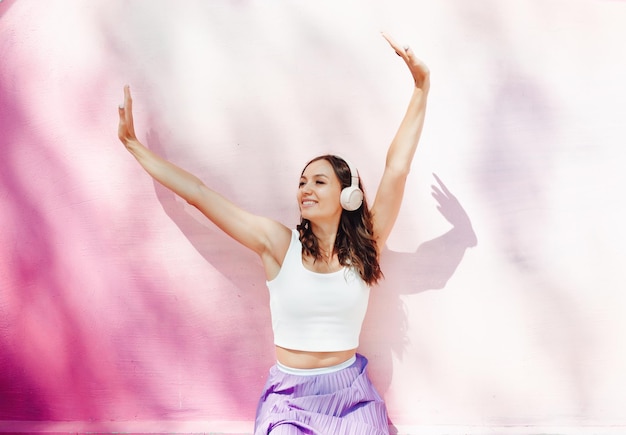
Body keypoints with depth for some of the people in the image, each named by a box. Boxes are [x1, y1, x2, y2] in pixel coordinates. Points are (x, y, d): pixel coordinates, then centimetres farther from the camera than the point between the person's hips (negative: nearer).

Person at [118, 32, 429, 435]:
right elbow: (198, 193, -4)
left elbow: (397, 169, -8)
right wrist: (134, 145, -1)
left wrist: (421, 87, -10)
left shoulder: (363, 247, -4)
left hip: (351, 397, 0)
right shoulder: (279, 243, -5)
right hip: (289, 399, 0)